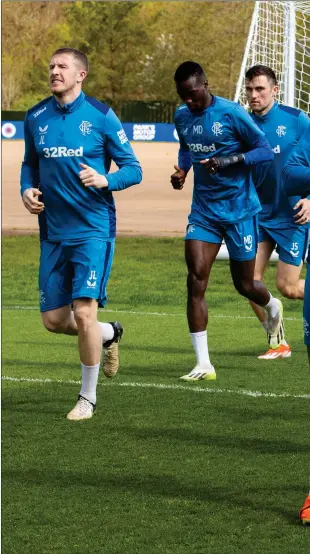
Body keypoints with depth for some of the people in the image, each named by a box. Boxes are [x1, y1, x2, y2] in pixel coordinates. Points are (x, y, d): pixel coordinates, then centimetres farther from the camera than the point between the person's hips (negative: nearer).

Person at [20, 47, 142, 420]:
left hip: (93, 229, -5)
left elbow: (133, 169, -3)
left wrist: (105, 180, -22)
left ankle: (88, 397, 7)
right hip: (53, 232, 5)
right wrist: (27, 190, 0)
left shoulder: (101, 116, -7)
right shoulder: (36, 118, 5)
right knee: (54, 320, 5)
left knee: (83, 311, -12)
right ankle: (109, 334, 37)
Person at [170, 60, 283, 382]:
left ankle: (273, 308, 47)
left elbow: (265, 151, -11)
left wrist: (227, 161, -25)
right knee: (196, 280, -12)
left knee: (244, 285, 8)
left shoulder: (232, 114, -15)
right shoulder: (182, 117, 3)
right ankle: (203, 364, -11)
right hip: (203, 210, 4)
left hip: (239, 210, -4)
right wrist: (181, 170, 1)